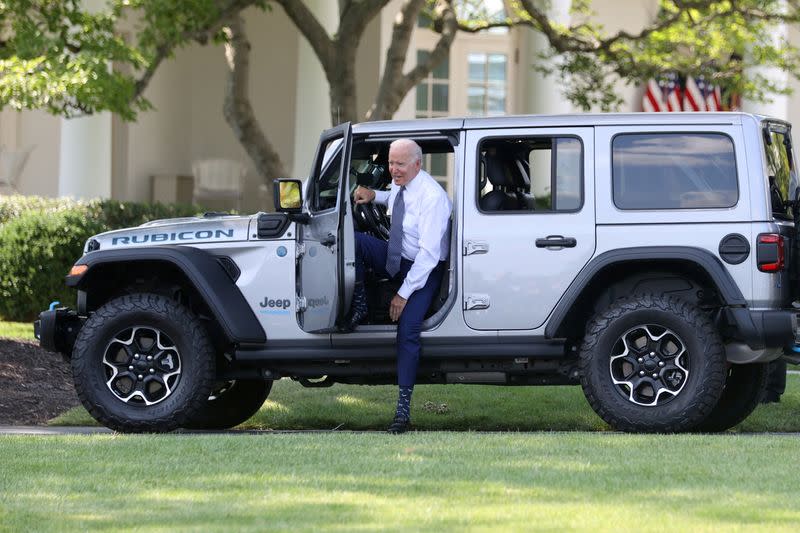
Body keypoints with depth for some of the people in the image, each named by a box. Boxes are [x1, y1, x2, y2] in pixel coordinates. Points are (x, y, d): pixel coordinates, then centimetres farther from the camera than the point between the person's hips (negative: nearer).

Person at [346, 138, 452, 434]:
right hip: (395, 259, 7)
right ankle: (359, 307, -6)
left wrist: (404, 293, -25)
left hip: (425, 269, -7)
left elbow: (428, 253, -27)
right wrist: (373, 195, 6)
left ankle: (403, 409, -20)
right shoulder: (399, 184, -2)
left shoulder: (432, 197, -26)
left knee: (408, 330, -21)